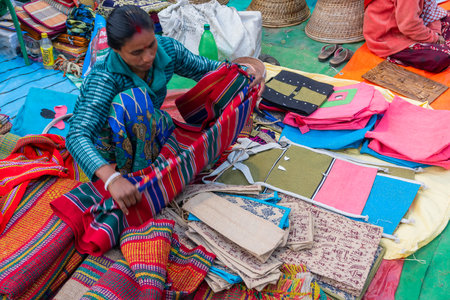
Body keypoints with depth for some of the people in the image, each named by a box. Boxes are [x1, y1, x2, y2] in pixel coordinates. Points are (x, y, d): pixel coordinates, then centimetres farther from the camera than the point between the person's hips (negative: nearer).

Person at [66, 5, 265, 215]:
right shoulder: (105, 80, -34)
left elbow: (204, 69, -1)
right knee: (132, 100, -37)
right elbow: (77, 137, -43)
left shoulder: (167, 49, -19)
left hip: (147, 130, 6)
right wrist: (112, 179, -59)